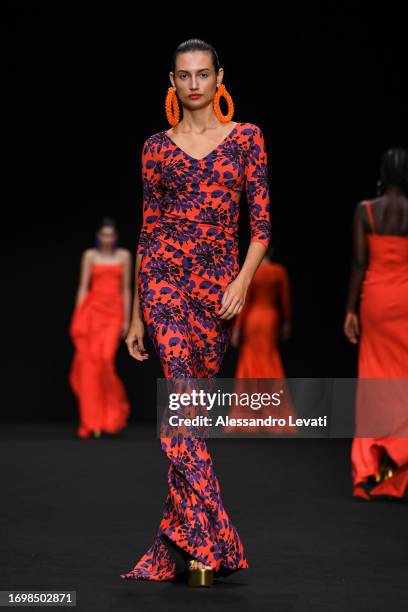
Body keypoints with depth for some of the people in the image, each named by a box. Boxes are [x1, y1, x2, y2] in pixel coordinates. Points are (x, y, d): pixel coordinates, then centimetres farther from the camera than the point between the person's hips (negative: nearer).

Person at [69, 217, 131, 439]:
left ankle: (114, 410, 3)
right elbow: (83, 287, 4)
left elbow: (126, 289, 8)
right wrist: (78, 318, -2)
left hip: (114, 312, 0)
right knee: (90, 361, -5)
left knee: (106, 358, -19)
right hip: (92, 309, 0)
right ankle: (93, 421, 0)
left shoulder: (124, 256, 9)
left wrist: (126, 319, 3)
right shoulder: (89, 255, 7)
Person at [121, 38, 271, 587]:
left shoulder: (246, 139, 7)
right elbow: (147, 231, 10)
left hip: (220, 286, 1)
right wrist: (135, 316, 9)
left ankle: (181, 545, 12)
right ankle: (207, 543, -18)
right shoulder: (157, 147, 9)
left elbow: (262, 223, 3)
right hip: (165, 279, -1)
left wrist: (242, 282, -12)